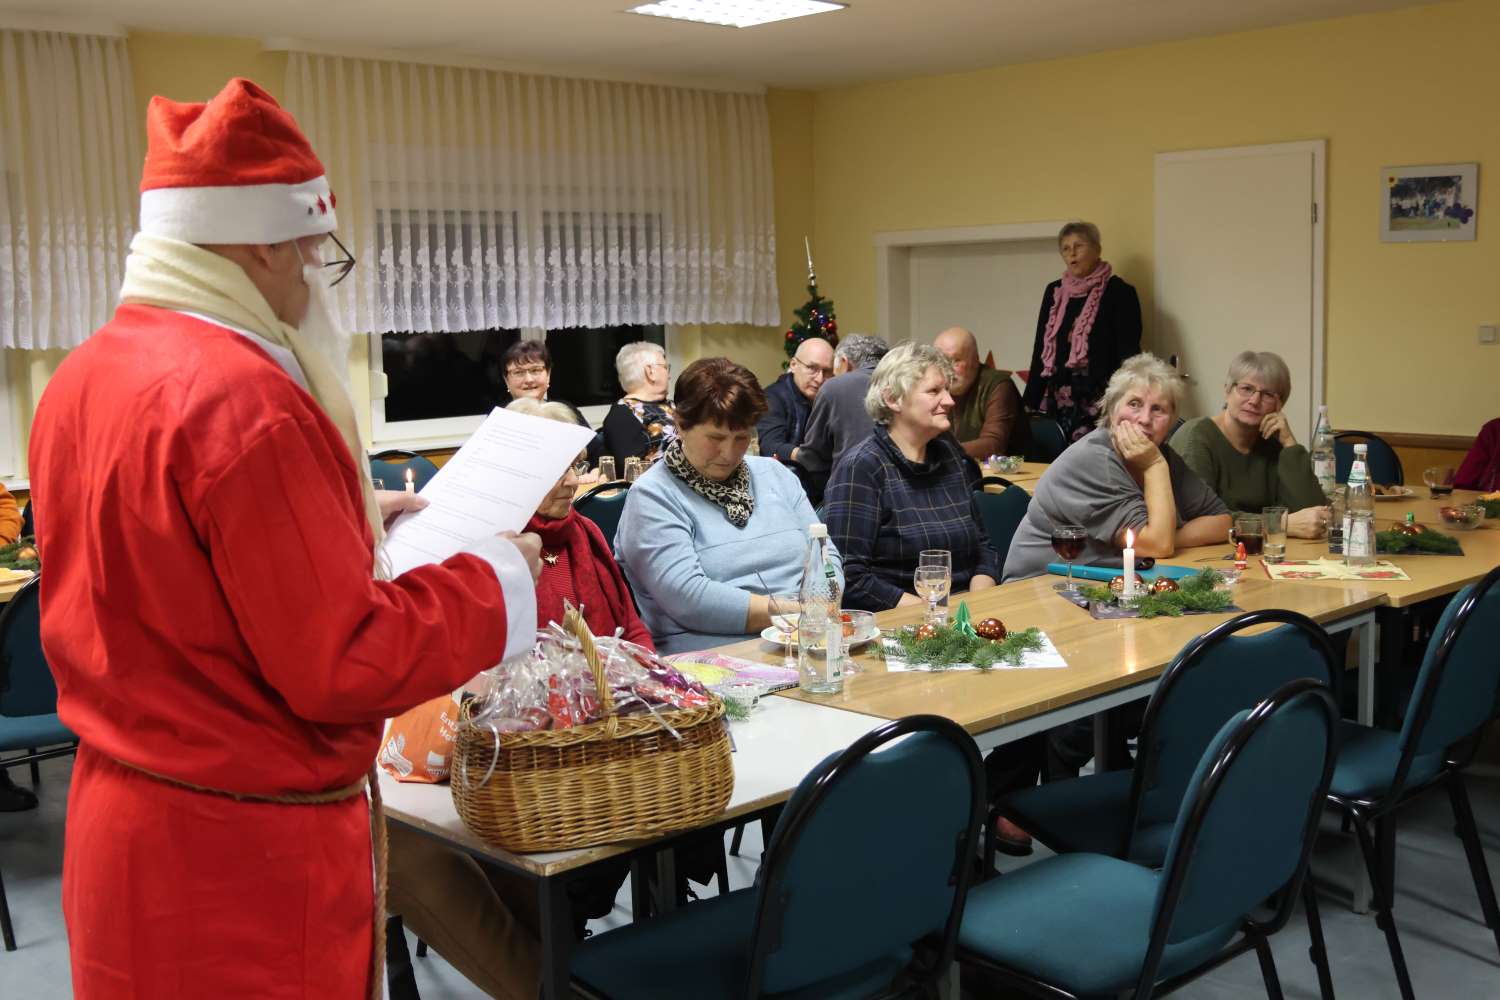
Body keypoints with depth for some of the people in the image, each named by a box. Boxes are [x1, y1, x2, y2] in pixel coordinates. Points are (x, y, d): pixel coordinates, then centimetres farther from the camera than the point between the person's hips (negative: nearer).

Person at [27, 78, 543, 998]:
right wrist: (497, 578, -11)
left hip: (120, 813, 9)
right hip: (242, 855, -8)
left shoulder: (82, 377, 4)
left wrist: (350, 524, 16)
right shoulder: (243, 400, -25)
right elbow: (343, 667, -24)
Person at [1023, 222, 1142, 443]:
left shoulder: (1118, 292, -2)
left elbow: (1128, 354, -6)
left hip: (1099, 403, -5)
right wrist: (1031, 402, 12)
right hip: (1056, 402, 5)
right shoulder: (1054, 292, 14)